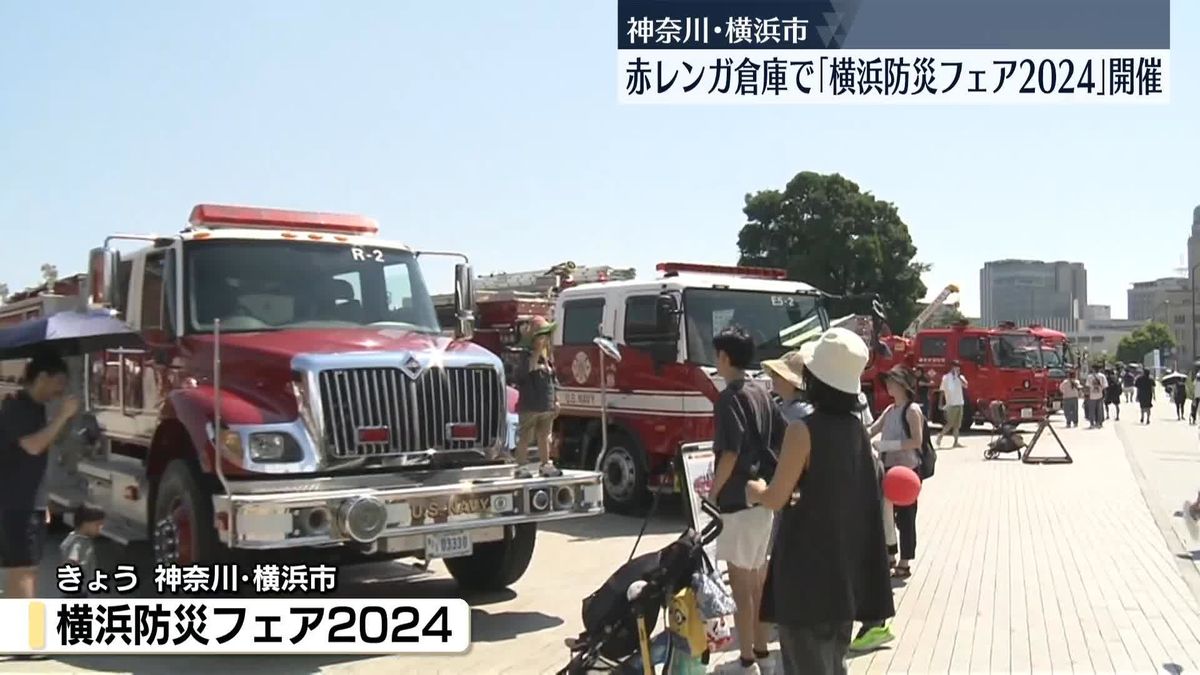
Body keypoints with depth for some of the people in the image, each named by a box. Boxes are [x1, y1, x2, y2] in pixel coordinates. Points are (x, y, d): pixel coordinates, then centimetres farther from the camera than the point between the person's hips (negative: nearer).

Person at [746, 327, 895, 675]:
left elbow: (775, 499, -14)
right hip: (846, 564, 7)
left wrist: (754, 490, 6)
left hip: (808, 567, -7)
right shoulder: (857, 429, 4)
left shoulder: (803, 430, -18)